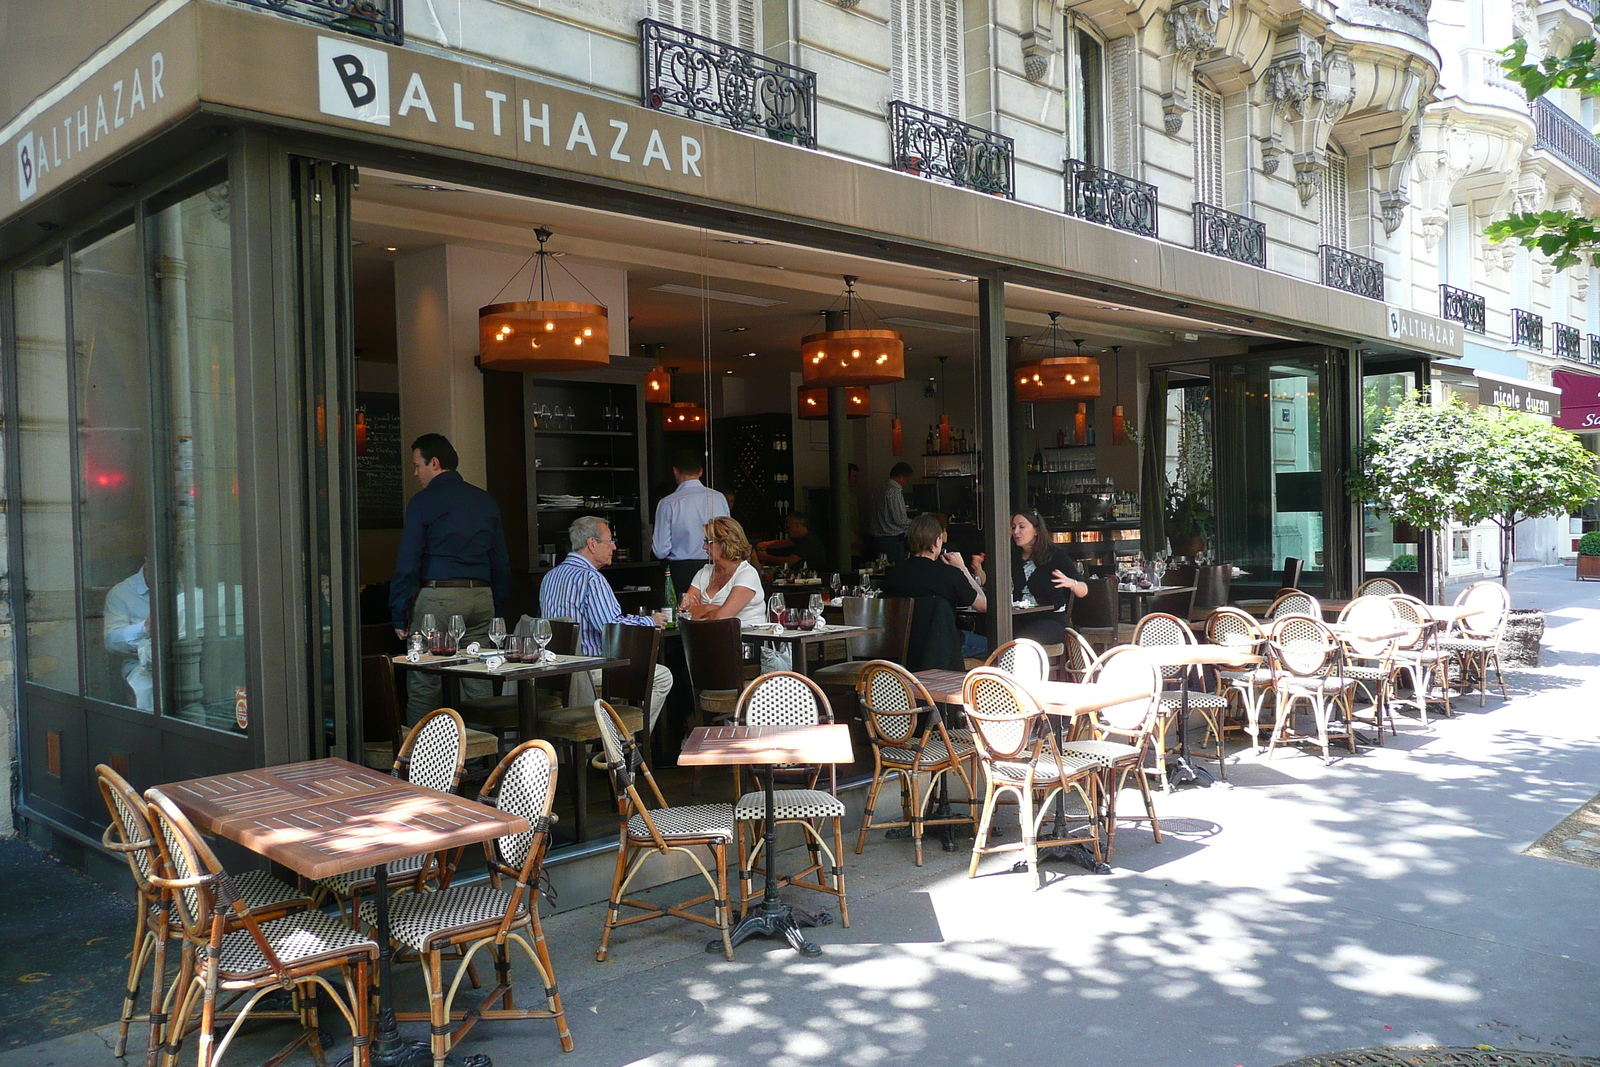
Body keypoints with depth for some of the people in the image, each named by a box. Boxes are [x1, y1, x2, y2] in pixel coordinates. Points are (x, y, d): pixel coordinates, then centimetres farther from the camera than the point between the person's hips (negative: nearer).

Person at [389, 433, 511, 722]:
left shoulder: (422, 502, -3)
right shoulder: (486, 501, 12)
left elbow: (408, 564, -7)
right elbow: (501, 563, 12)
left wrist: (399, 614, -2)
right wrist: (498, 611, 14)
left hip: (436, 597, -5)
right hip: (481, 598, 5)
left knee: (423, 686, 1)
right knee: (479, 683, 7)